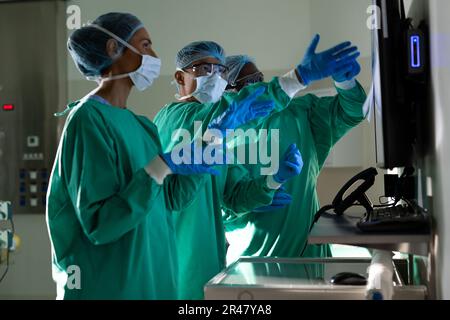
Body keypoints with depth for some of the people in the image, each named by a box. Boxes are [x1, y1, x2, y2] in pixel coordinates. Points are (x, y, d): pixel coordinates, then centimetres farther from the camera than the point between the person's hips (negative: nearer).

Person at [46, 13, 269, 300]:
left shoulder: (137, 124, 8)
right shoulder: (89, 119, -17)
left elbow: (173, 197, 9)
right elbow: (99, 225, -22)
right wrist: (163, 167, -28)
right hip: (105, 286, -8)